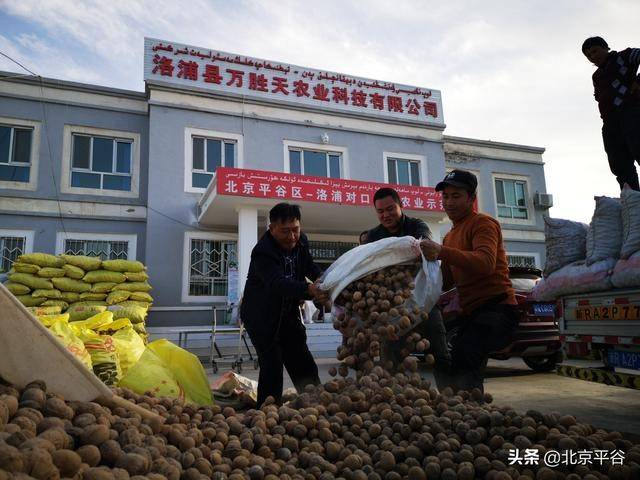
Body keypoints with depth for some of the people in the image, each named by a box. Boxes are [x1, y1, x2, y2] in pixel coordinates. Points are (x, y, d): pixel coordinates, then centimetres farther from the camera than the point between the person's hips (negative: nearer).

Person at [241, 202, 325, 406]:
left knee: (304, 366, 10)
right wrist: (308, 289, -60)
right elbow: (278, 283, -43)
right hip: (261, 316, -6)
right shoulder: (263, 252, -26)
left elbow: (311, 268, 12)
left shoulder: (300, 242, -4)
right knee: (272, 367, -11)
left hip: (288, 314, 7)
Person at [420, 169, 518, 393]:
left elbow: (486, 263, -25)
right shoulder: (450, 236, 25)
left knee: (462, 356, -32)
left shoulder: (483, 223, -4)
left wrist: (442, 252, -38)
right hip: (470, 313, 10)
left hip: (496, 309, -10)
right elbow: (446, 281, 19)